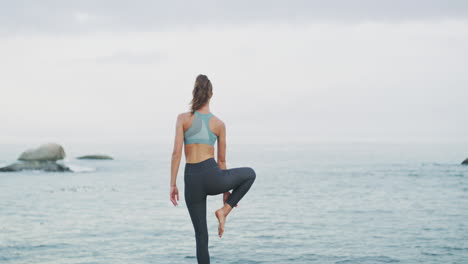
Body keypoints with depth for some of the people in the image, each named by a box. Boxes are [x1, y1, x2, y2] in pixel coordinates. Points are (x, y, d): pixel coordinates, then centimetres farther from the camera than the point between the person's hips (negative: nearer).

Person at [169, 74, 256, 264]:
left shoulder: (183, 118, 1)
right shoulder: (219, 124, 5)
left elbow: (177, 152, -6)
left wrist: (173, 185, 0)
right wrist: (226, 190, 24)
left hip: (192, 180, 1)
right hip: (212, 176, -1)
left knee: (201, 235, 12)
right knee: (250, 174, 28)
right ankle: (225, 210, 13)